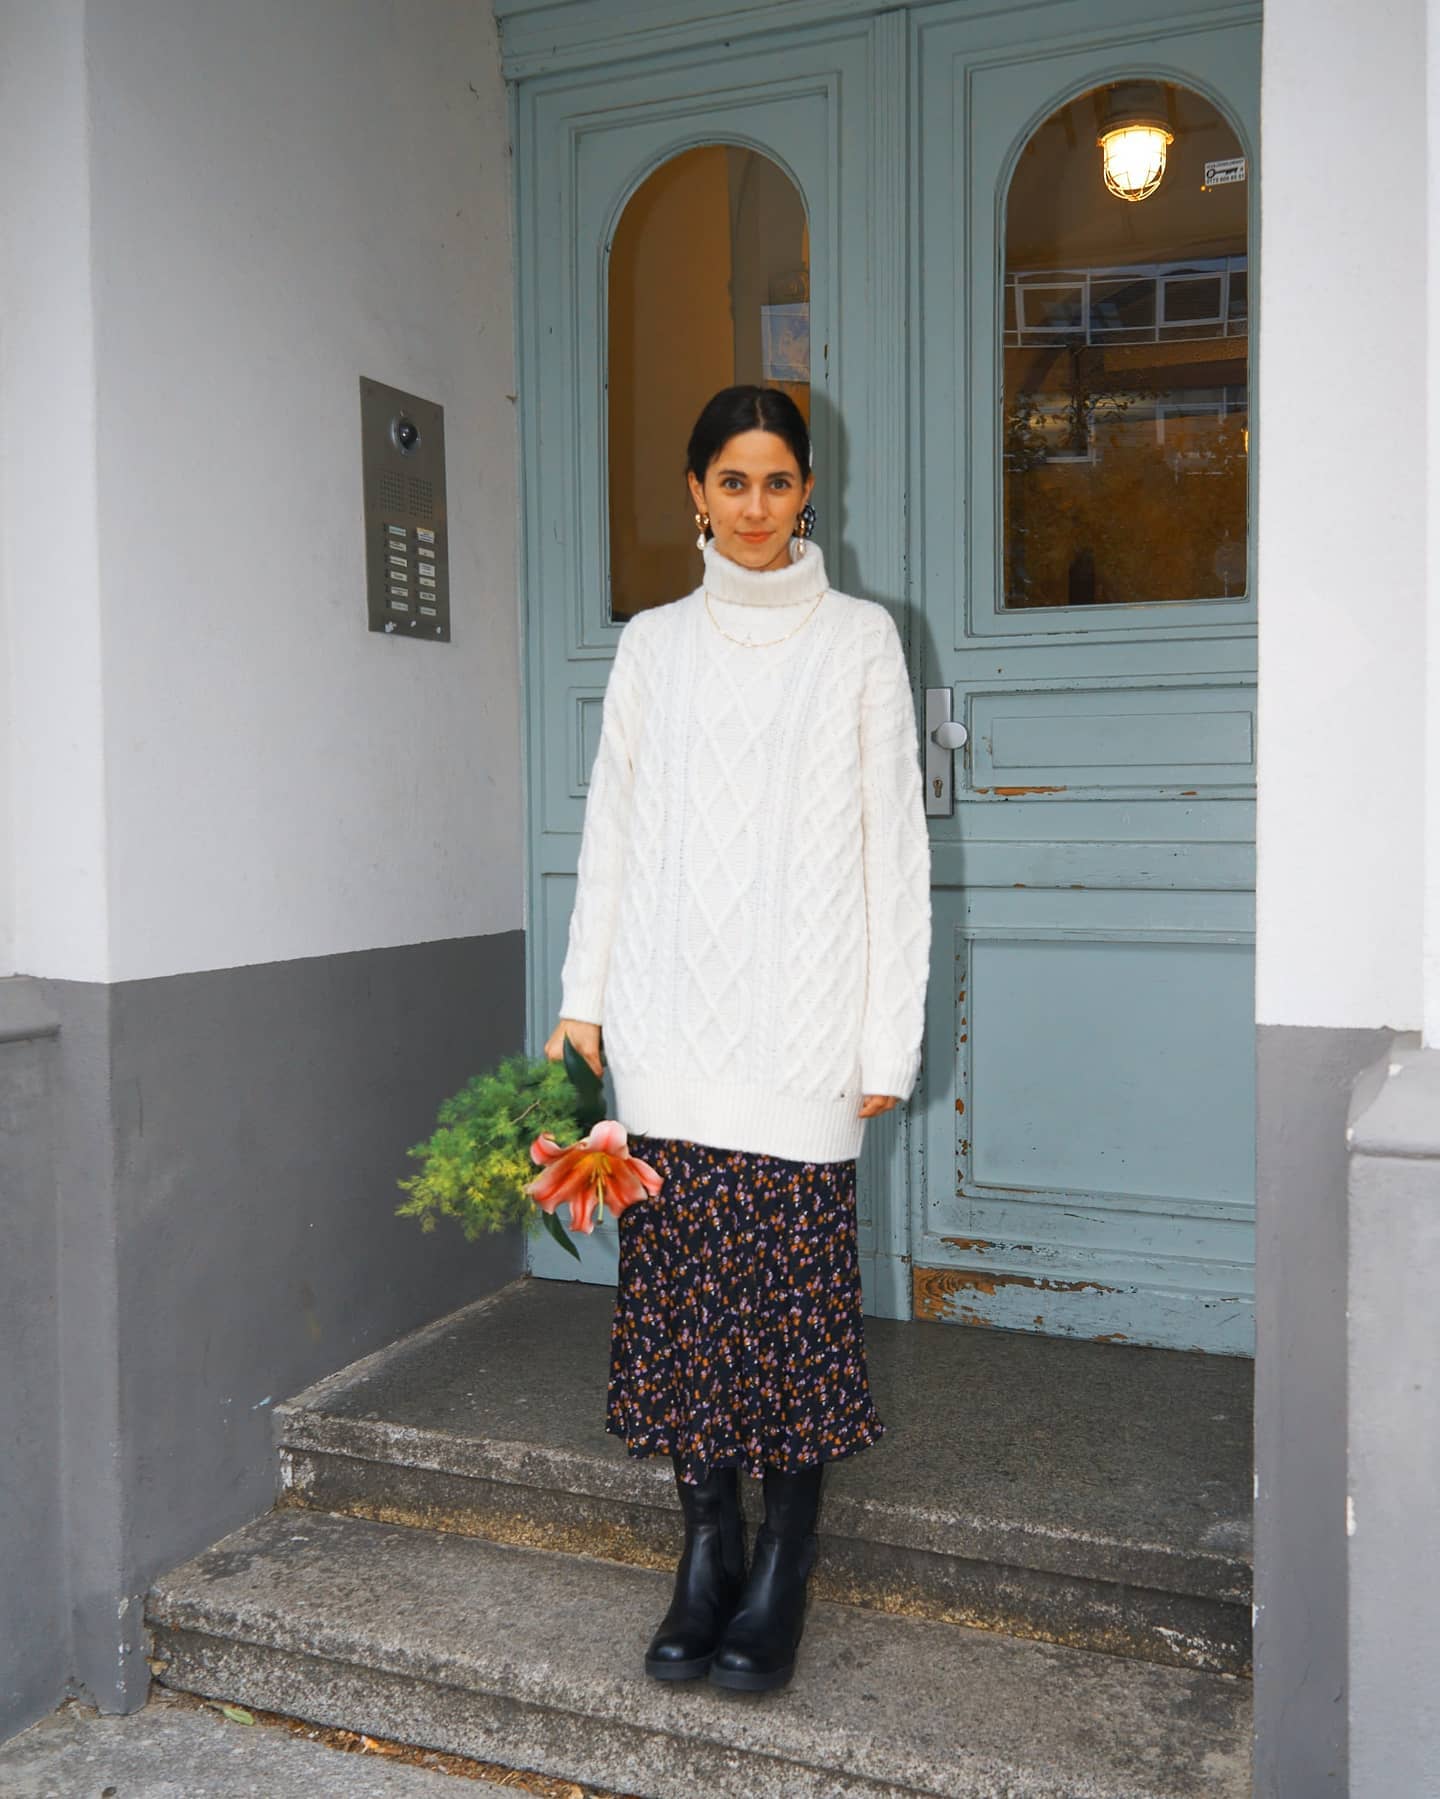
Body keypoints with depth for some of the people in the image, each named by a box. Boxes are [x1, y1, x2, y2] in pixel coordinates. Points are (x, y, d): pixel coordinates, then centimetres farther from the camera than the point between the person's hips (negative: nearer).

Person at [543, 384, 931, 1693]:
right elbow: (612, 827, 14)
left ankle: (782, 1575, 15)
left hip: (800, 1026, -2)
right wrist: (583, 996, 8)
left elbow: (893, 843, 1)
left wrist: (891, 1039, -4)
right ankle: (708, 1551, 20)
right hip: (671, 1027, 3)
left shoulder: (858, 640, 4)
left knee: (796, 1288, -1)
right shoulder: (652, 645, 12)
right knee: (682, 1286, 5)